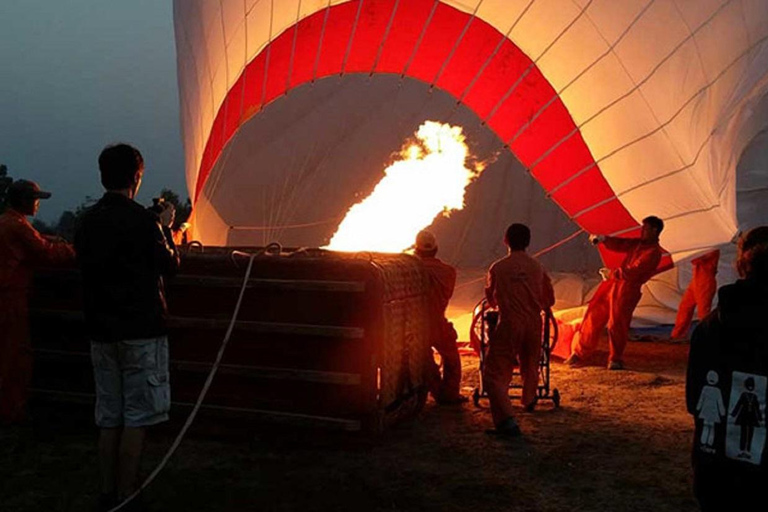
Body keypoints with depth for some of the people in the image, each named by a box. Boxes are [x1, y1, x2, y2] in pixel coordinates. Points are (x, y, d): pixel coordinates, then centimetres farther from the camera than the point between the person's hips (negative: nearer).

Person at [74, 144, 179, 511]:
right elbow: (169, 266, -3)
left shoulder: (87, 221, 6)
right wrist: (166, 228, 11)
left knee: (108, 417, 13)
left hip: (101, 330, 7)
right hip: (141, 330, -6)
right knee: (137, 417, 1)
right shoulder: (143, 221, -14)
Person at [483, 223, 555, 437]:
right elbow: (549, 300, 12)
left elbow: (490, 299, 13)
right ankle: (529, 400, 52)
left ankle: (507, 420, -20)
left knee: (495, 374, -2)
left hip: (509, 325, -4)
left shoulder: (497, 268, -4)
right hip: (534, 323, 4)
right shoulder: (537, 267, 2)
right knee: (530, 363, 28)